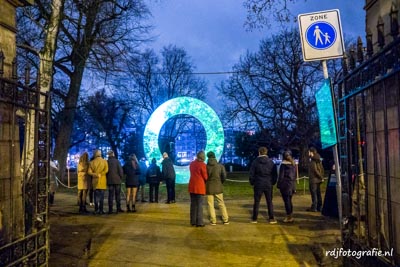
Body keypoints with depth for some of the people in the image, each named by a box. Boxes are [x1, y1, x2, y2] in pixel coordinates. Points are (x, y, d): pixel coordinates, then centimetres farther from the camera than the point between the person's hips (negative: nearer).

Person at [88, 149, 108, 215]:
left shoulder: (92, 162, 3)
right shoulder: (104, 161, -2)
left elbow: (89, 172, -5)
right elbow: (106, 170, -14)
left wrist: (96, 175, -8)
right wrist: (100, 174, -8)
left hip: (95, 180, 2)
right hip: (102, 180, -2)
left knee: (96, 195, 9)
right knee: (101, 195, 2)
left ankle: (96, 210, 8)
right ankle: (101, 210, 0)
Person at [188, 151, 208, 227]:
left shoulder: (191, 164, 7)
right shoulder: (202, 165, -13)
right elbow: (205, 177, -6)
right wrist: (206, 181, 13)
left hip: (192, 186, 6)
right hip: (199, 186, -6)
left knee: (193, 204, 12)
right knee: (199, 204, 1)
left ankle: (193, 221, 18)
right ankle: (199, 222, 5)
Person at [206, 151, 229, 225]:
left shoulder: (206, 166, -9)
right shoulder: (220, 166, -5)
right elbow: (224, 176, -6)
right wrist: (220, 182, 11)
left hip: (209, 188, -2)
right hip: (218, 187, 2)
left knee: (210, 205, 8)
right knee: (221, 203, 12)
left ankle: (213, 221, 9)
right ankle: (225, 220, 13)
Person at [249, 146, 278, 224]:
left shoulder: (255, 162, -5)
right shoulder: (271, 162, 1)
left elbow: (251, 174, -4)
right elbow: (275, 174, 3)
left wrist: (252, 183, 8)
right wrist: (273, 182, 13)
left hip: (258, 185, -1)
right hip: (268, 185, 1)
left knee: (257, 202, 6)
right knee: (269, 202, 9)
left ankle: (254, 219, 12)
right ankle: (271, 219, 10)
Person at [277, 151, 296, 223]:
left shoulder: (283, 165, -12)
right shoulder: (293, 164, 9)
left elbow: (281, 176, -12)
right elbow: (294, 176, 14)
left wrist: (279, 185, -5)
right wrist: (293, 184, 19)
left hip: (285, 185, -7)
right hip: (292, 185, 7)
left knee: (286, 201, 0)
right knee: (289, 200, 15)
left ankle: (289, 216, 2)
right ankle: (290, 216, 20)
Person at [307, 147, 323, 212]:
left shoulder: (313, 161, -15)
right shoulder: (317, 160, 13)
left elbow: (315, 170, -21)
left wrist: (321, 177, -12)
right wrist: (321, 177, 12)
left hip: (313, 180, -9)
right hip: (318, 180, 9)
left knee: (314, 194, -4)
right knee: (318, 193, 13)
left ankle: (314, 207, -1)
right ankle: (319, 207, 19)